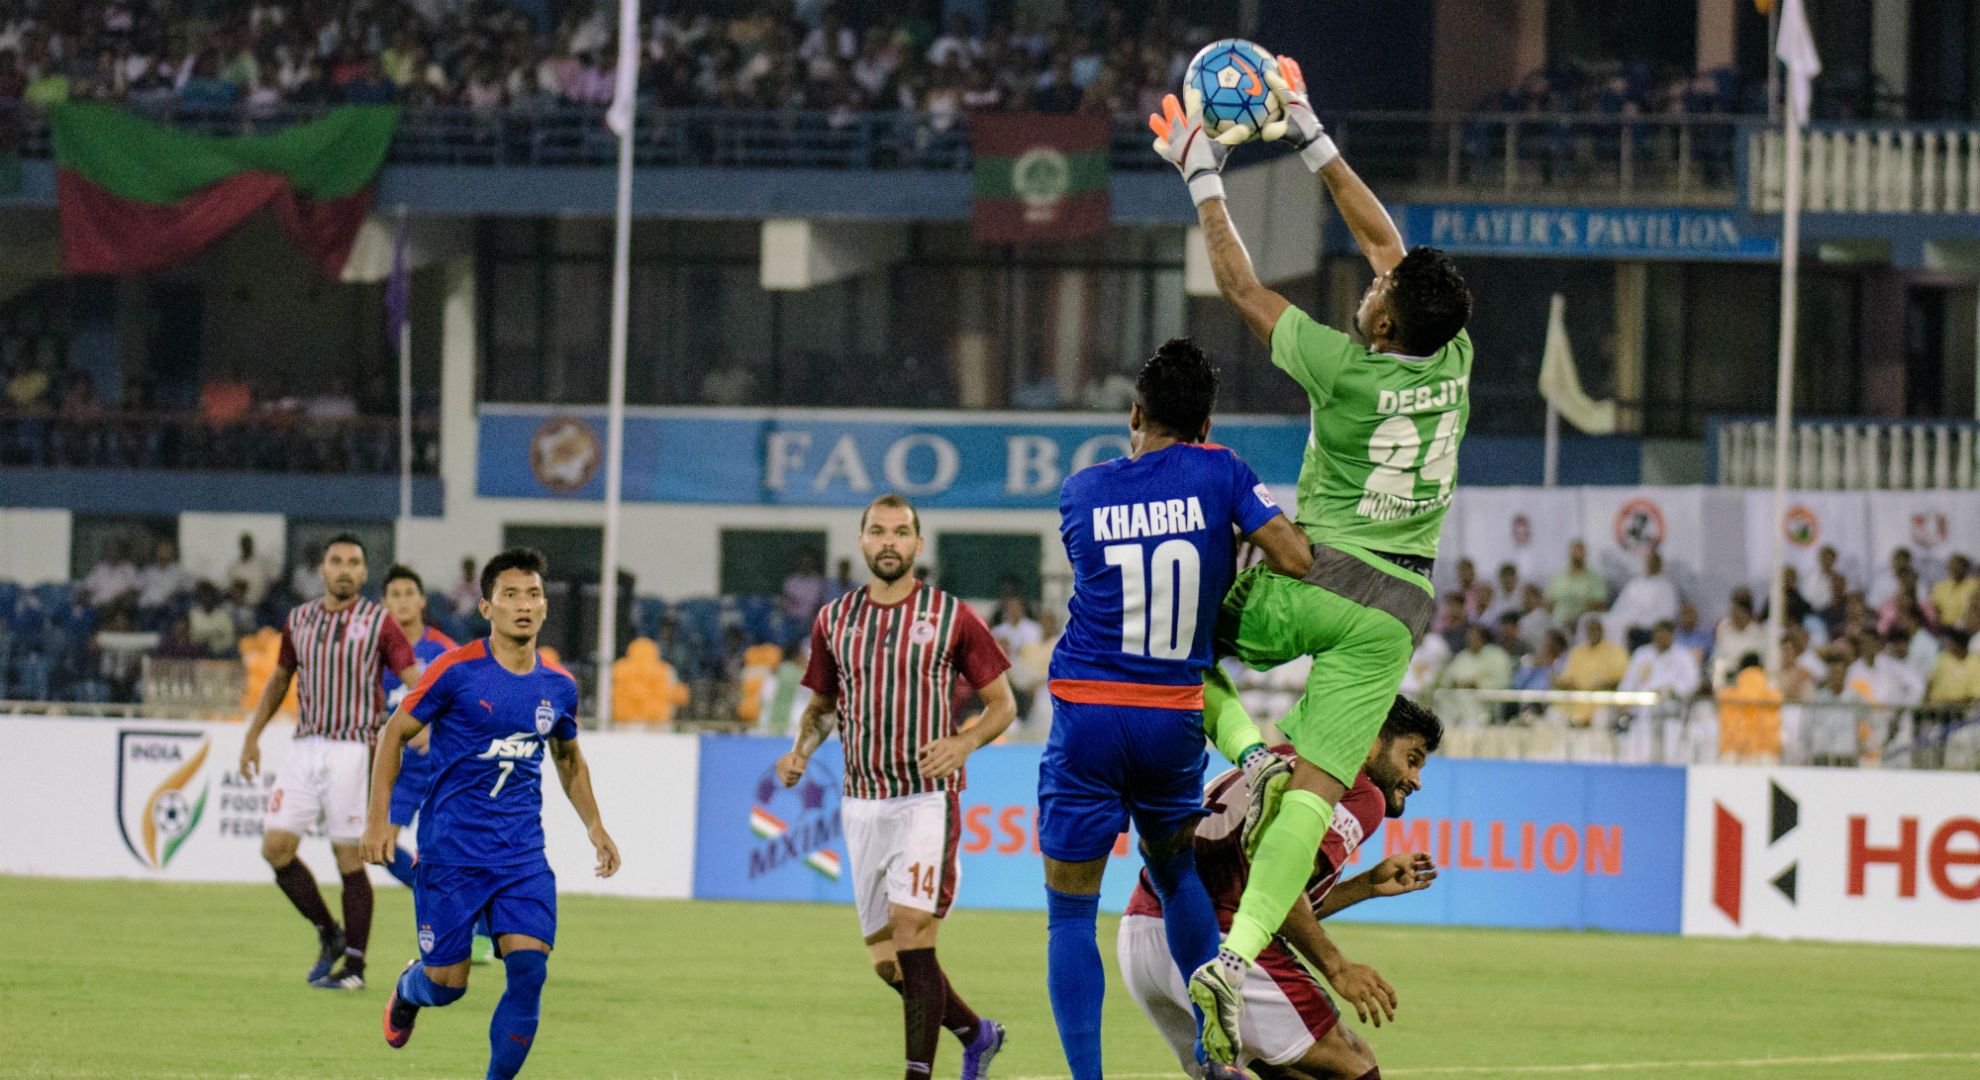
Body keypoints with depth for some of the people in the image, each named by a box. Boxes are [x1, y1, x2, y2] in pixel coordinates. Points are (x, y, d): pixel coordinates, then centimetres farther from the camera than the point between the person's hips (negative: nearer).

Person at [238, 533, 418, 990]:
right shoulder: (298, 620, 10)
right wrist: (252, 736, 18)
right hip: (305, 747, 5)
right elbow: (279, 679, 23)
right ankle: (328, 935, 15)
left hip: (353, 749, -5)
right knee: (276, 846, -4)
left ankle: (354, 966, 4)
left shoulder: (378, 622, -3)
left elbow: (414, 678, -6)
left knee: (349, 857, -4)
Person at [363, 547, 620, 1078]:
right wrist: (379, 819, -7)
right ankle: (408, 989, 39)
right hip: (451, 850, -3)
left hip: (522, 855, 3)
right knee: (447, 984, 1)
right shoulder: (457, 670, -9)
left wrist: (594, 826, 14)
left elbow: (569, 760, 24)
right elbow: (395, 733, -1)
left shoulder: (558, 686, 5)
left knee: (528, 970, -13)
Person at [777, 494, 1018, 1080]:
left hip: (928, 800, -5)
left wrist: (964, 743, -15)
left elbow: (1003, 702, 4)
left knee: (911, 939, -18)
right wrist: (802, 749, 1)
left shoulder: (952, 617, -2)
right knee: (886, 961, 7)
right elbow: (822, 702, 21)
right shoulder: (833, 620, 9)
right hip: (862, 805, 5)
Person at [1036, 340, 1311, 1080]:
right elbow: (1295, 560, -8)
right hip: (1175, 716, 1)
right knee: (1176, 874, 25)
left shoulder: (1080, 492, 3)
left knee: (1071, 909, 4)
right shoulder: (1217, 473, -2)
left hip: (1088, 713, -1)